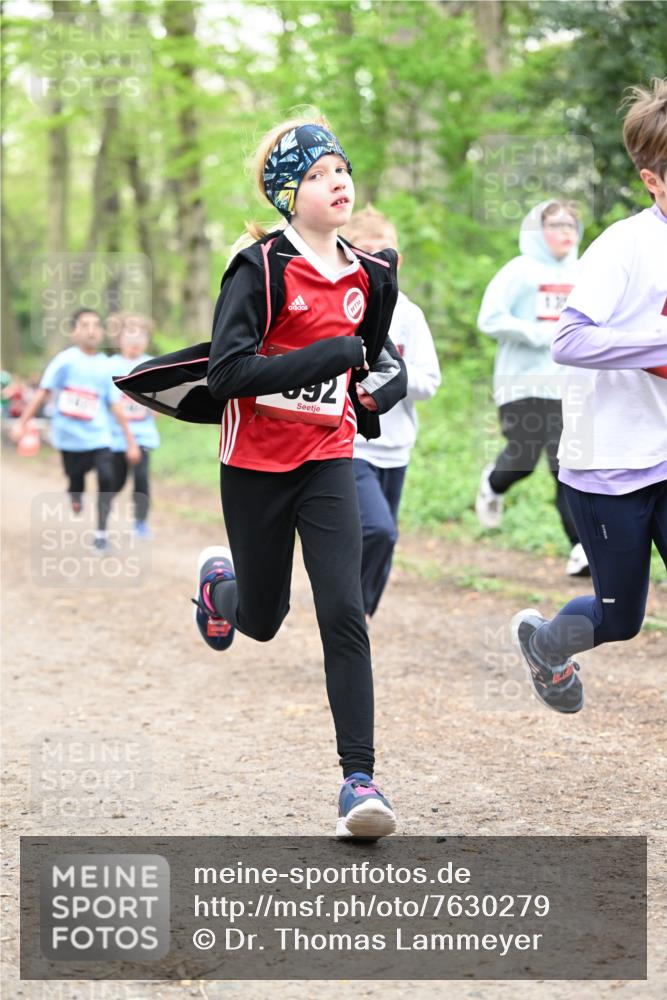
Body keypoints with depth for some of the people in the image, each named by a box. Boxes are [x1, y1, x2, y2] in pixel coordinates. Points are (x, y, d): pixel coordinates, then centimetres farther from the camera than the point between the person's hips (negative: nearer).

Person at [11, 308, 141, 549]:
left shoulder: (106, 366, 5)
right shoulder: (65, 360, -6)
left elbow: (115, 404, 9)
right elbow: (43, 392, -5)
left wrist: (130, 440, 9)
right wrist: (22, 422, -9)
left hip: (98, 436, 2)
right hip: (70, 437, -2)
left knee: (106, 477, -17)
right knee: (75, 486, 7)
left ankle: (101, 531, -6)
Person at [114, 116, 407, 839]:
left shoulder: (368, 276, 5)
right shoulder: (261, 268, -13)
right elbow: (228, 375, -22)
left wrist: (385, 376, 5)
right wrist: (325, 356, -29)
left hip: (327, 463, 3)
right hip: (256, 465, -3)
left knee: (343, 614, -12)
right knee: (261, 620, 12)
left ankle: (359, 779, -9)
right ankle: (219, 579, 50)